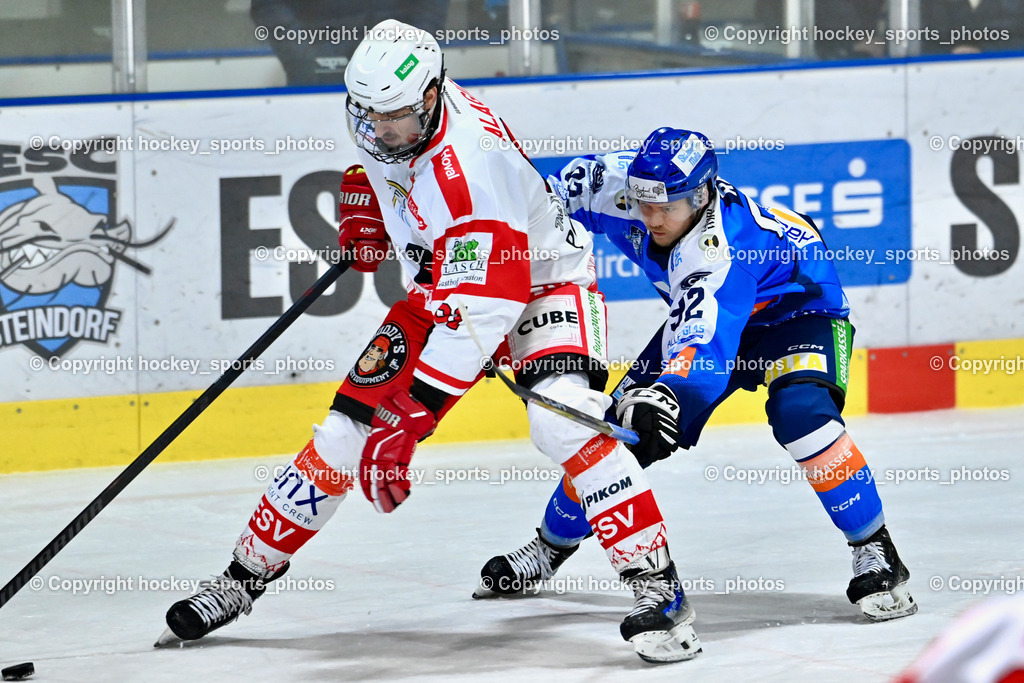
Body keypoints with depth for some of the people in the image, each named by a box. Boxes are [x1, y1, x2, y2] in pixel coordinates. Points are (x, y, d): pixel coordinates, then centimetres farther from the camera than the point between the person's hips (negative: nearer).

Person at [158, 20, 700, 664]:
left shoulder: (471, 164, -37)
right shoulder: (382, 114, -13)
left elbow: (475, 316, -39)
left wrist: (406, 420, -40)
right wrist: (361, 225, 9)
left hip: (542, 280, -7)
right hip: (444, 283, 7)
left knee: (562, 422, -32)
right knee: (347, 429, 0)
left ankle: (656, 585, -26)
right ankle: (248, 574, 13)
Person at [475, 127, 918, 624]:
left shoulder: (718, 250, -42)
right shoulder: (621, 184, -23)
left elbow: (705, 340, -54)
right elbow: (575, 183, 0)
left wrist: (668, 395, -71)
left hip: (800, 306, -7)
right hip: (701, 311, 7)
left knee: (801, 412, -35)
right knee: (621, 426, 0)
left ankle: (875, 554, -22)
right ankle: (550, 547, 22)